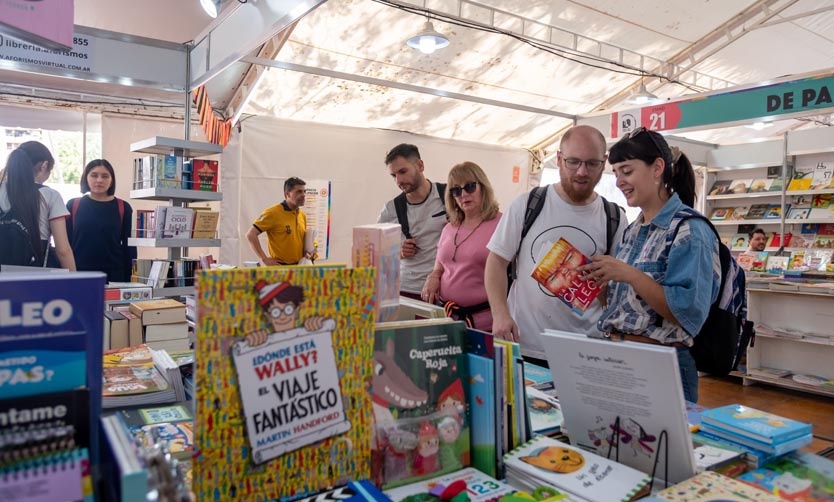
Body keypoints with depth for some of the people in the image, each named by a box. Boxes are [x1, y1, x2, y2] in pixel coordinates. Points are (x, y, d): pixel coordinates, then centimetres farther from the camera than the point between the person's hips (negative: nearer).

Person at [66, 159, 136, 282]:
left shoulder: (123, 208, 2)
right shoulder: (73, 205, 5)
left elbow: (129, 246, 2)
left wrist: (129, 279, -1)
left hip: (113, 274, 0)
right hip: (78, 272, 1)